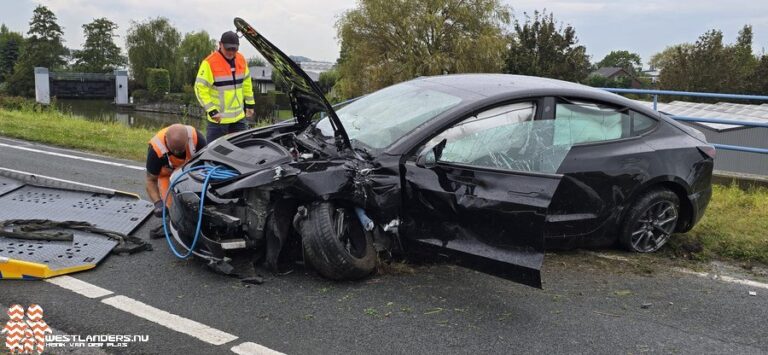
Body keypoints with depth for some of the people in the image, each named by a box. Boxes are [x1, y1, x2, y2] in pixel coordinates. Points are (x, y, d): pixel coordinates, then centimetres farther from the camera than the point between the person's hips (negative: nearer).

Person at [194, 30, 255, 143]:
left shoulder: (241, 60, 6)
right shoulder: (209, 63, -14)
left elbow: (247, 83, 19)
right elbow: (200, 88, -14)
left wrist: (249, 103, 18)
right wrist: (211, 110, -18)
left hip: (239, 117, 6)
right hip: (218, 118, -6)